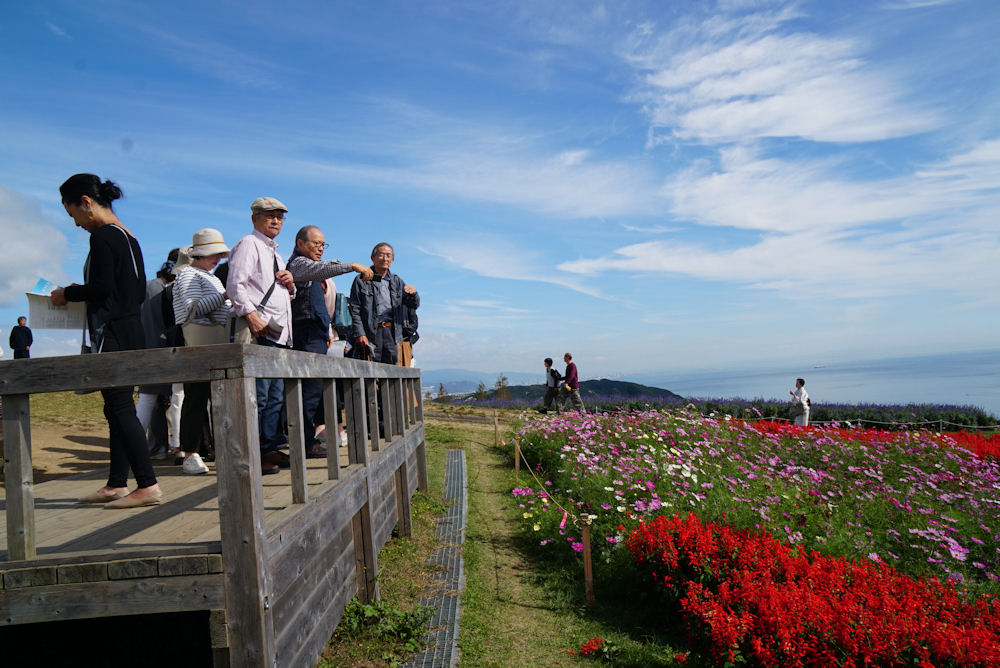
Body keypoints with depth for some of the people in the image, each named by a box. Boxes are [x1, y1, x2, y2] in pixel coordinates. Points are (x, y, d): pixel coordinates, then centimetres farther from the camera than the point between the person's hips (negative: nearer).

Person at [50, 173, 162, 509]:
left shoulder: (102, 235, -10)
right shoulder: (129, 237, 17)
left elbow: (103, 287, -20)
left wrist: (68, 294, -3)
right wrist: (80, 294, 20)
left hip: (113, 334, -9)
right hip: (132, 331, 9)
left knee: (121, 409, -8)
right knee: (117, 410, 13)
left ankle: (148, 486, -8)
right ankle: (116, 484, 20)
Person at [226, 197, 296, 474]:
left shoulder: (275, 253, 27)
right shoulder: (248, 244, 0)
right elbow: (235, 285, -12)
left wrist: (290, 284, 10)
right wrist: (250, 314, -23)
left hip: (280, 332, 9)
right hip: (259, 331, -9)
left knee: (275, 396, 10)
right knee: (257, 395, -10)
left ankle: (270, 449, 16)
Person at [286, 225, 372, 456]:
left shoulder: (308, 265, 27)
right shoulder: (298, 263, -4)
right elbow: (322, 269, -27)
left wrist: (326, 331, 28)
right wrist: (353, 266, -33)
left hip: (315, 335, 10)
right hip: (307, 335, -10)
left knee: (313, 388, 9)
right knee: (311, 387, -13)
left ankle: (308, 439, 14)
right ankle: (306, 444, -12)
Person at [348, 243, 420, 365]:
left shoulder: (397, 282, 20)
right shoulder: (361, 281, 7)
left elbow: (414, 305, 15)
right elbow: (354, 310, 1)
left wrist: (413, 294, -8)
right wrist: (359, 334, -11)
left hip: (393, 332, 4)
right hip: (370, 333, -4)